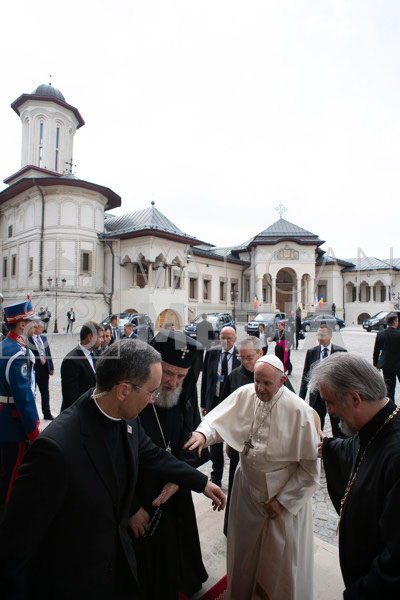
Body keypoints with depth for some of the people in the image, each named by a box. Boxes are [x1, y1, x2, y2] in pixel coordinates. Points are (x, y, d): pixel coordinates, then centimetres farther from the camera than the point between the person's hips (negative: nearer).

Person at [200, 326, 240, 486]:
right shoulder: (211, 353, -1)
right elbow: (205, 380, 5)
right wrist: (203, 404, 4)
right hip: (214, 402, 3)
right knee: (215, 441, 14)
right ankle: (216, 477, 32)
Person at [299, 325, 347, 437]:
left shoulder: (341, 352, -2)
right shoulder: (311, 352, 2)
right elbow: (305, 376, 5)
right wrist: (301, 398, 2)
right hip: (317, 395, 2)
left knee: (338, 431, 10)